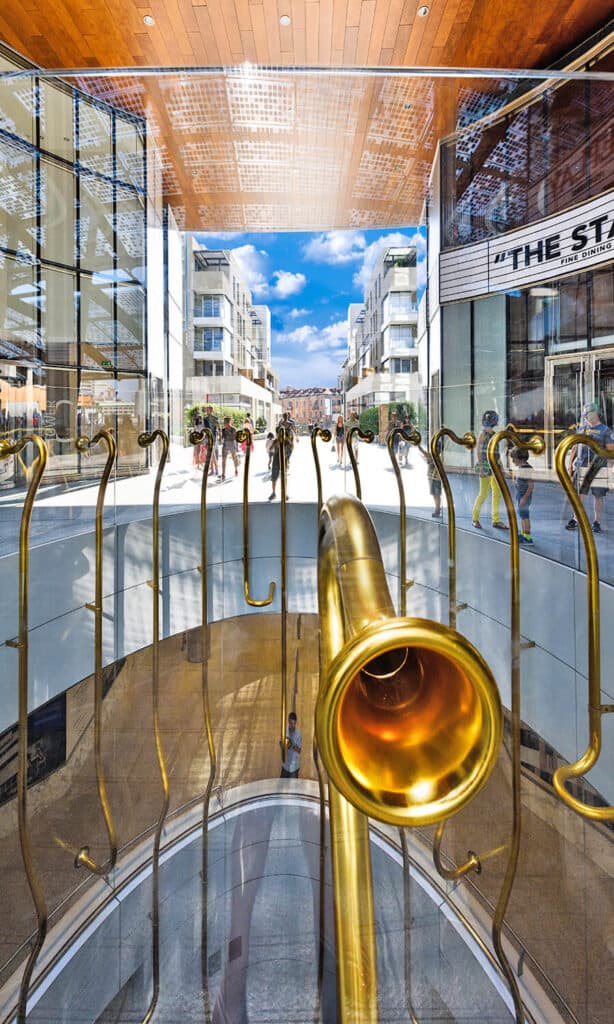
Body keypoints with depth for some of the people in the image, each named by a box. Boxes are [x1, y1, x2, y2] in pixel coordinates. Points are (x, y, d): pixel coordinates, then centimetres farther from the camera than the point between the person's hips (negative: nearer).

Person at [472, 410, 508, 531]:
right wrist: (481, 468, -20)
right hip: (486, 466, -8)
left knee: (497, 493, 6)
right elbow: (478, 451, -14)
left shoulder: (493, 433, 14)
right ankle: (475, 518, 11)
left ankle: (496, 520, 12)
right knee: (483, 493, -4)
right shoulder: (483, 433, -10)